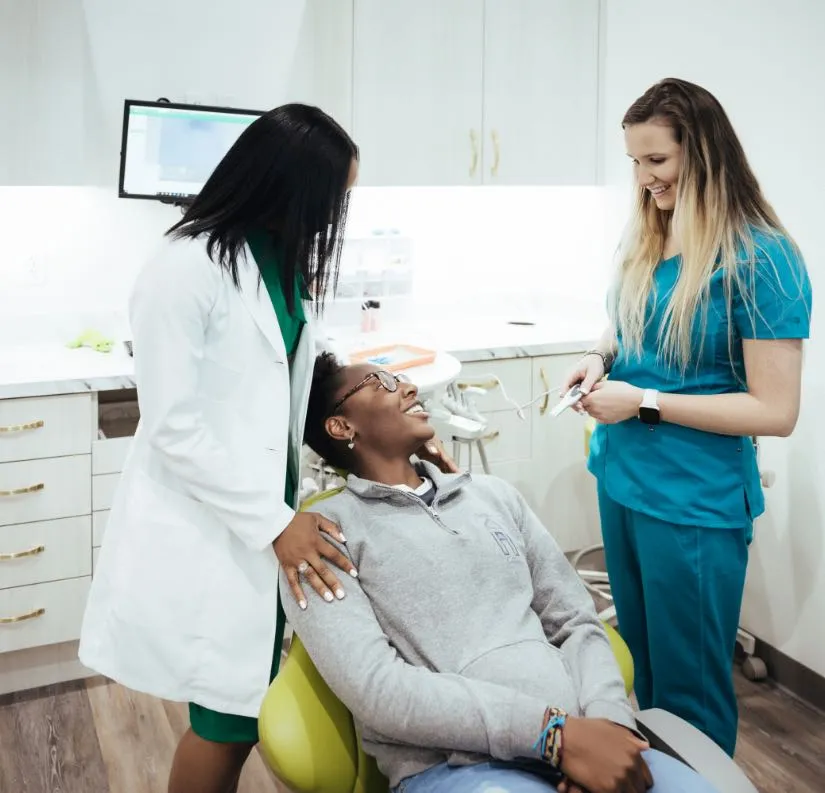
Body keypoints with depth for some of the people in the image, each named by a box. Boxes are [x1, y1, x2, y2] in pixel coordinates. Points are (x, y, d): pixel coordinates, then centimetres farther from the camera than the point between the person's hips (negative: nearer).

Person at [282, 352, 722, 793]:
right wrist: (552, 730, -17)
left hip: (575, 737, 5)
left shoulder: (494, 494, 17)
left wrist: (608, 719, -6)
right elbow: (374, 687, -11)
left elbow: (576, 621, 15)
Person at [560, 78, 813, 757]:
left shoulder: (760, 260, -16)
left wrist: (645, 402, -19)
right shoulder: (645, 239, 4)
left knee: (688, 687, 9)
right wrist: (602, 357, -1)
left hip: (695, 503, -7)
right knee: (639, 662, 21)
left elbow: (776, 411, -17)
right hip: (620, 479, 7)